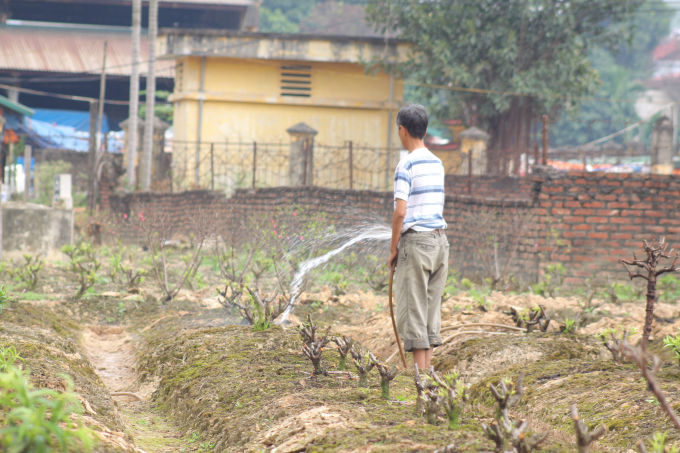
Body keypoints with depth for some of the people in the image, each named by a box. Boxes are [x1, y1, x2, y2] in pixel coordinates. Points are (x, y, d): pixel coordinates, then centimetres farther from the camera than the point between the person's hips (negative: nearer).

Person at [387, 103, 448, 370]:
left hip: (416, 241, -7)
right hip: (440, 240, 7)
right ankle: (427, 369, 11)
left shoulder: (406, 165, -10)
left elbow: (400, 211, -16)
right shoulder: (437, 164, 13)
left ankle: (421, 373, -6)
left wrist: (393, 249, -6)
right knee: (431, 310, 10)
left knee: (413, 310, -4)